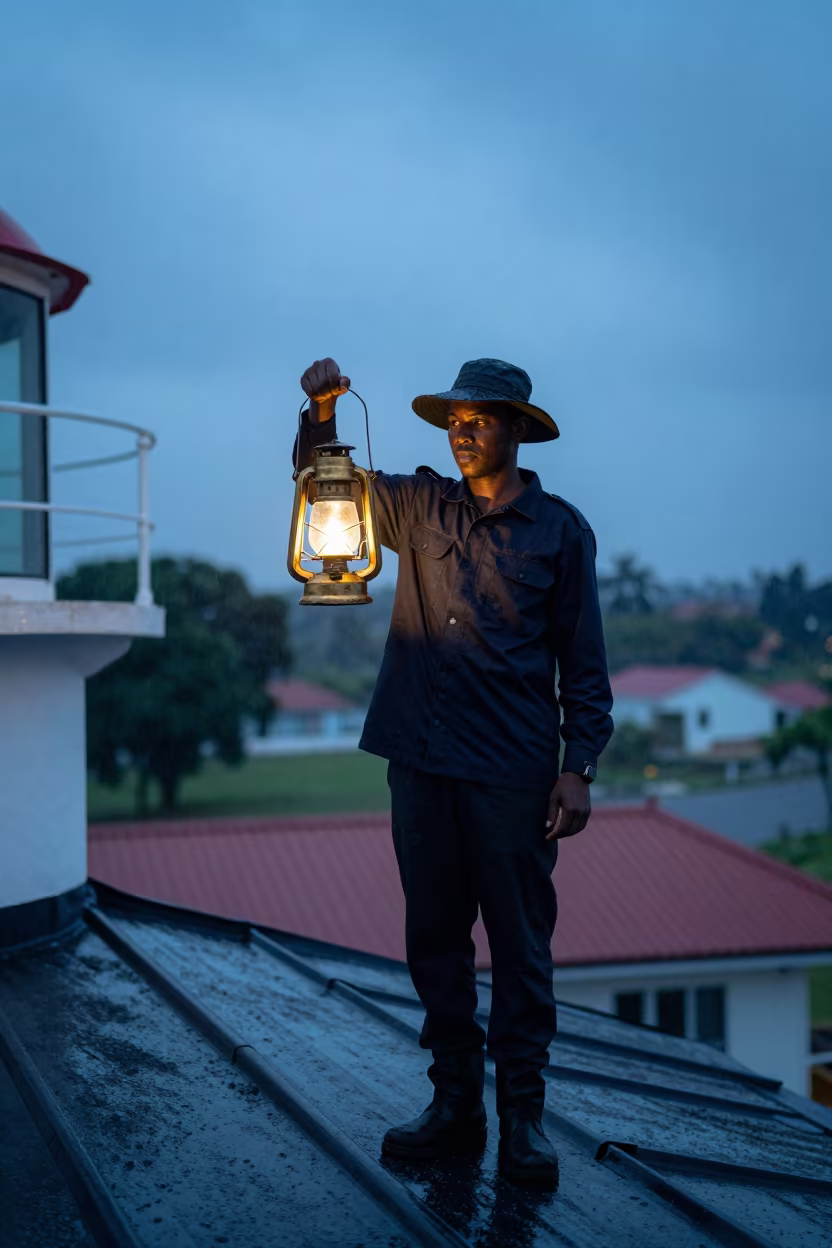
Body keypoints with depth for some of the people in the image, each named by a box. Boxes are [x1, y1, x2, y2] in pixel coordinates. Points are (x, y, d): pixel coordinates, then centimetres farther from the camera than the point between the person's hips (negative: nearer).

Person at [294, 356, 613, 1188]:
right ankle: (454, 1104, 21)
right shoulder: (419, 507, 10)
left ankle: (521, 1118, 12)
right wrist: (322, 412, -8)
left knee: (520, 944, 1)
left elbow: (583, 661, 3)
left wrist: (579, 766, -5)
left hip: (512, 772, -3)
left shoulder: (560, 528, 3)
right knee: (434, 938, 9)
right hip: (420, 761, 4)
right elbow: (323, 482, 13)